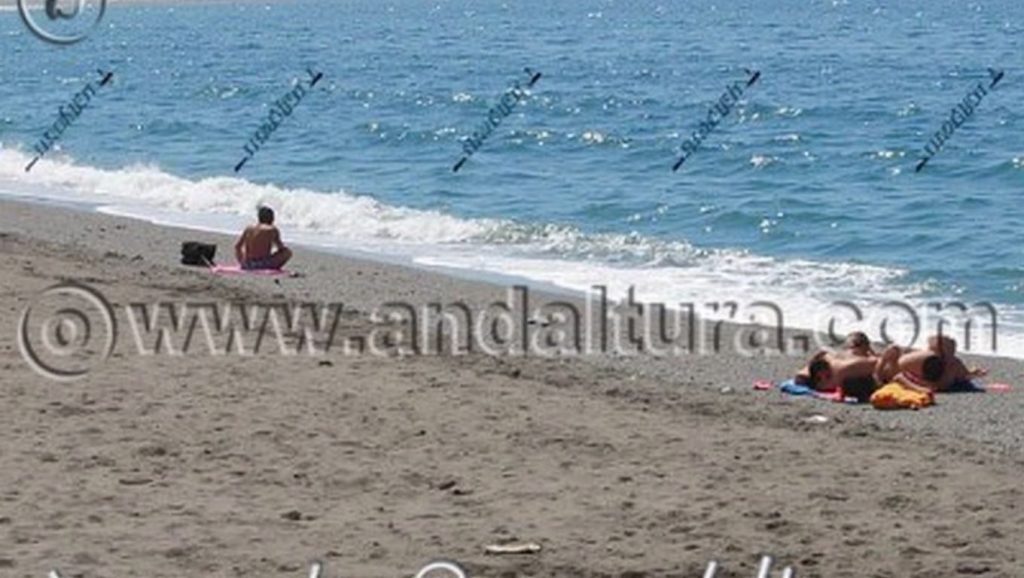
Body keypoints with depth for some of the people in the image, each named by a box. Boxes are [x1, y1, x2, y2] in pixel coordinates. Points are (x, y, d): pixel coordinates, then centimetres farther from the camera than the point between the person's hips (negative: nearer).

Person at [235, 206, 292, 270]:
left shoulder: (249, 229, 9)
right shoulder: (272, 230, -2)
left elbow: (237, 246, 13)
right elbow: (280, 247, 5)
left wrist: (241, 262, 25)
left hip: (247, 265, 4)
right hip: (263, 264, -4)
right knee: (287, 252, 14)